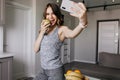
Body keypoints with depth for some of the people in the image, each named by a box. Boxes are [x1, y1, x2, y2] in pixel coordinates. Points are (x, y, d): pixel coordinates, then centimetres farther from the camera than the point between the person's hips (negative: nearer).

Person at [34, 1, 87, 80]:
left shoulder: (61, 29, -12)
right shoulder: (44, 30, 5)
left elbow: (72, 34, -36)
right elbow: (36, 49, -1)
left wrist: (83, 22, -57)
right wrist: (42, 32, -13)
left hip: (55, 71, -5)